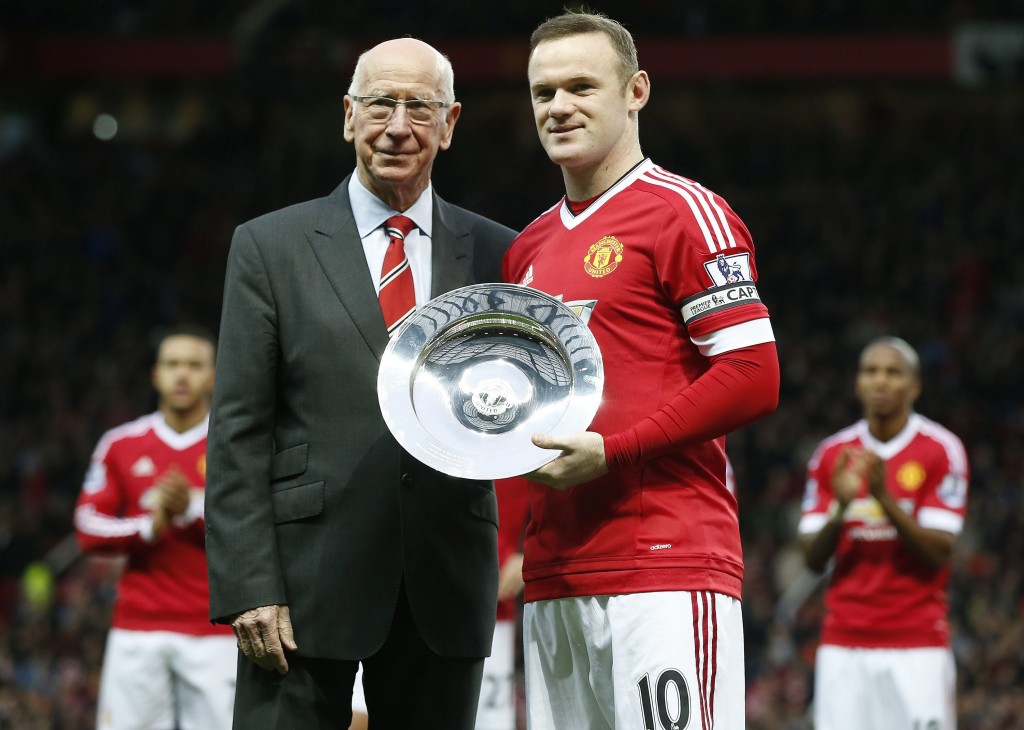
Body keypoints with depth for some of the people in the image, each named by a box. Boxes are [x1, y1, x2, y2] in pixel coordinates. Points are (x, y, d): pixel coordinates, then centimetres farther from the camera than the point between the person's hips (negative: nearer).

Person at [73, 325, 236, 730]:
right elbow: (87, 529, 7)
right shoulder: (121, 445, 11)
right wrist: (149, 525, -10)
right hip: (137, 630, 2)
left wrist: (192, 511, -15)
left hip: (213, 632, -2)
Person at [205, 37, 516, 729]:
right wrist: (249, 587, -8)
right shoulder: (269, 248, 4)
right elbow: (238, 433, 0)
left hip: (444, 588, 2)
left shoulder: (496, 254, 10)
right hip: (308, 581, -2)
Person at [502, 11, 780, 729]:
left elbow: (752, 378, -10)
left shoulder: (685, 213, -3)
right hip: (553, 574, 7)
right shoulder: (530, 247, 21)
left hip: (668, 560, -7)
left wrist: (610, 451, -15)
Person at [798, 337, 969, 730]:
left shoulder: (941, 450, -1)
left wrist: (884, 497, -19)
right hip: (843, 643, 3)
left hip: (918, 642, -3)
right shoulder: (832, 455, 8)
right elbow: (813, 559, 7)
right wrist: (840, 506, -12)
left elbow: (938, 553, -8)